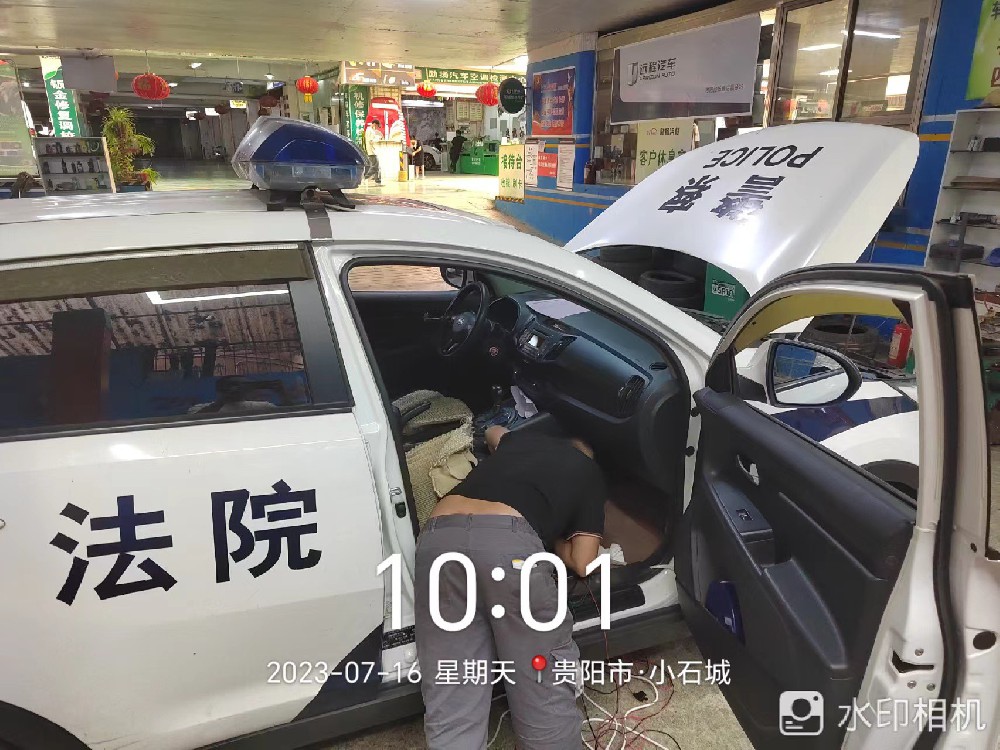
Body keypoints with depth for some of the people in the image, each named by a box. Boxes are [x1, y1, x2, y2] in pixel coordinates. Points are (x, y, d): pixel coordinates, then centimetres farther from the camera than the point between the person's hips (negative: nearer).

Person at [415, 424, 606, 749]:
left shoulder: (523, 438, 35)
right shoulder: (590, 473, 25)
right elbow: (581, 563, 17)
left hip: (438, 537, 4)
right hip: (506, 539, -4)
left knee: (451, 701, 4)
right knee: (545, 684, 11)